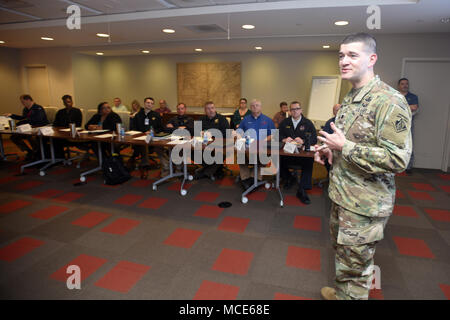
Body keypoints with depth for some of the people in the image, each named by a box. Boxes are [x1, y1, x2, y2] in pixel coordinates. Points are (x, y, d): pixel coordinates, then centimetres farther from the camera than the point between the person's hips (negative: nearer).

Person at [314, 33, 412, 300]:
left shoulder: (389, 101, -21)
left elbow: (398, 159, -26)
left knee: (354, 267, 8)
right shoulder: (350, 98, 9)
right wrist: (329, 150, 3)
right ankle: (341, 293, 49)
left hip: (364, 205, -9)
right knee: (341, 251, 27)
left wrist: (344, 147, -24)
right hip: (342, 195, 10)